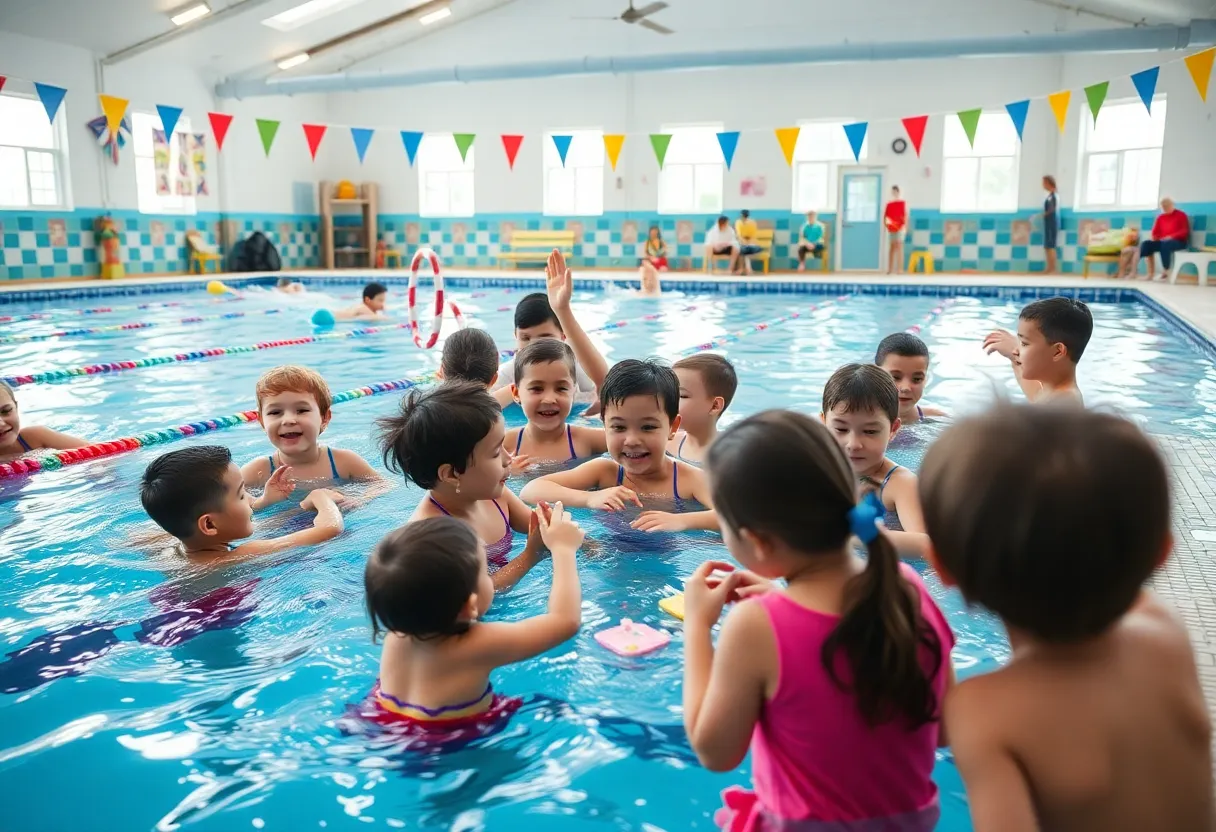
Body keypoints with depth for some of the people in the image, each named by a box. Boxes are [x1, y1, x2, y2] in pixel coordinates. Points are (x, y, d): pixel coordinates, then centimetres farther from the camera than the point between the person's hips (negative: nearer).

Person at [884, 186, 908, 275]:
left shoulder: (903, 203, -1)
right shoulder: (889, 203, 13)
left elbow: (906, 215, -7)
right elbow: (885, 215, 15)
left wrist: (905, 227, -15)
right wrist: (885, 222, -5)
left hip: (900, 228, -5)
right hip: (890, 229, 5)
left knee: (899, 247, -10)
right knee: (891, 248, 8)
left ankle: (900, 269, -12)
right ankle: (890, 269, 11)